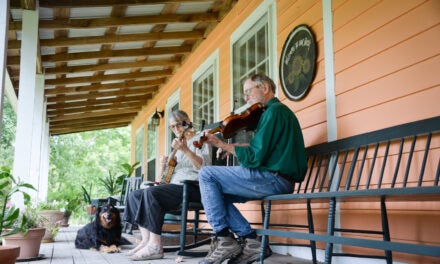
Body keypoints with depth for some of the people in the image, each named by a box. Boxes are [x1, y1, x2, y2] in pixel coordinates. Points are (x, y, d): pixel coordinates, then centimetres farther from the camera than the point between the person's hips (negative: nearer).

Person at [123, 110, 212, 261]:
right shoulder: (179, 145, 25)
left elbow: (204, 167, -18)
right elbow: (167, 175, 27)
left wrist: (185, 150, -30)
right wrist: (164, 165, 3)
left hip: (192, 187, -9)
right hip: (175, 186, 9)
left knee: (151, 193, -32)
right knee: (134, 195, -3)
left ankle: (155, 246, -33)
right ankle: (146, 240, -12)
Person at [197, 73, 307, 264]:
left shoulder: (274, 111, -11)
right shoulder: (279, 110, 21)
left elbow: (254, 158, -18)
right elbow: (260, 150, 16)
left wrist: (220, 144, -9)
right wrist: (226, 147, 6)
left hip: (273, 178, -10)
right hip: (279, 179, 10)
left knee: (206, 175, -7)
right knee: (218, 194, 12)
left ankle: (224, 239, -7)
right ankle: (251, 242, 4)